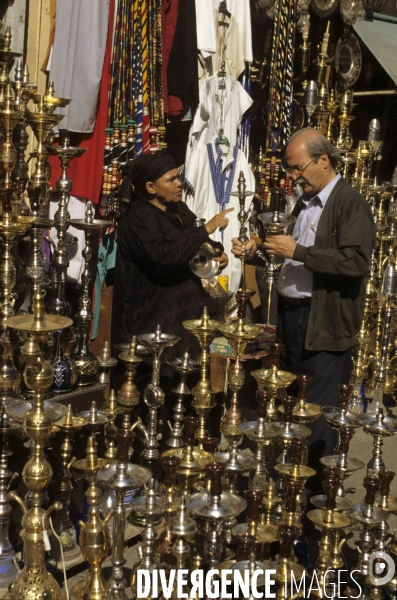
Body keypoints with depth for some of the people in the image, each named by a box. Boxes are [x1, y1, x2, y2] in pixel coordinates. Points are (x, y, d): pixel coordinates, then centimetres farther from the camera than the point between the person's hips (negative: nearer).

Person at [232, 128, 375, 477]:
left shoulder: (351, 205, -11)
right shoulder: (305, 203, 15)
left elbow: (356, 263, -23)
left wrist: (298, 251, -23)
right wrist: (258, 252, 6)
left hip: (323, 326, -8)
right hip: (290, 316, 9)